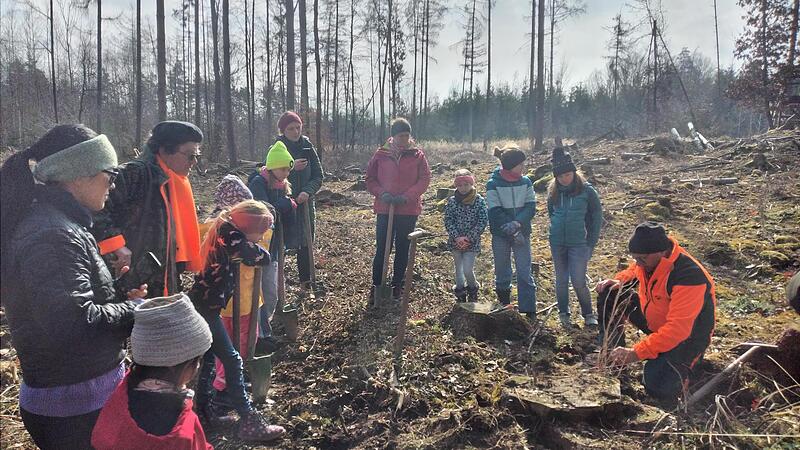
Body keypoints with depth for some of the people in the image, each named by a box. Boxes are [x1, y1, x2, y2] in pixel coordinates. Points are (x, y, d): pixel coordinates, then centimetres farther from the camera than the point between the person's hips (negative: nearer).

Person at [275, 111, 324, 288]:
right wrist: (291, 168, -20)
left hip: (305, 204, 3)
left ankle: (307, 280, 22)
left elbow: (319, 175, 1)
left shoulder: (307, 147, 2)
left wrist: (307, 191, -17)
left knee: (306, 243, 9)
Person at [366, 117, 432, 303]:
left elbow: (425, 179, -5)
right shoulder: (381, 154, -1)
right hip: (385, 209, 0)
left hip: (409, 210, 1)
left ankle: (397, 285, 26)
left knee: (403, 249, 11)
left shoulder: (417, 155, -2)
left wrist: (407, 196, -16)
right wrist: (381, 193, -13)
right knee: (382, 249, 2)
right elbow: (370, 179, 4)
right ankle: (376, 286, 13)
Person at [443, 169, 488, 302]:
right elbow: (448, 221, -3)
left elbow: (483, 221, -9)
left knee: (468, 270, -7)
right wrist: (457, 237, -15)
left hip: (472, 242, -2)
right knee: (459, 269, 14)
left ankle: (473, 289, 22)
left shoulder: (479, 201, -7)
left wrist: (469, 238, -15)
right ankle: (460, 294, 31)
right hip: (455, 241, 3)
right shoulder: (452, 201, -1)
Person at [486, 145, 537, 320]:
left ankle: (529, 311, 4)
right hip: (500, 236, -2)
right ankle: (504, 307, 27)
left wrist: (517, 223, -21)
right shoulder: (493, 184, -9)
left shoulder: (526, 182, 1)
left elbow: (531, 206, -5)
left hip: (522, 233, 2)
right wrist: (512, 232, -18)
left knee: (525, 272, -1)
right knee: (502, 272, 11)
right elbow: (495, 212, -13)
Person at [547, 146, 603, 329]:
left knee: (579, 282, -5)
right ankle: (564, 314, 29)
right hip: (557, 244, 3)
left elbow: (596, 218, -2)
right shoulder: (553, 191, 1)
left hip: (578, 244, -3)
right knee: (561, 280, 13)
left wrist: (591, 244, -4)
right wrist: (556, 231, 12)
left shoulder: (587, 190, -9)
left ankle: (588, 314, 17)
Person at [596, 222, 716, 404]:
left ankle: (687, 360, 4)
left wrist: (637, 353, -40)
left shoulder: (689, 276, -36)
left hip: (686, 334, -7)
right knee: (610, 295, -3)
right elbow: (634, 271, 14)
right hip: (653, 319, 8)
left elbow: (677, 330, -38)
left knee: (658, 388, -27)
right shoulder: (649, 258, -13)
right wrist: (619, 281, -8)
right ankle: (612, 352, 7)